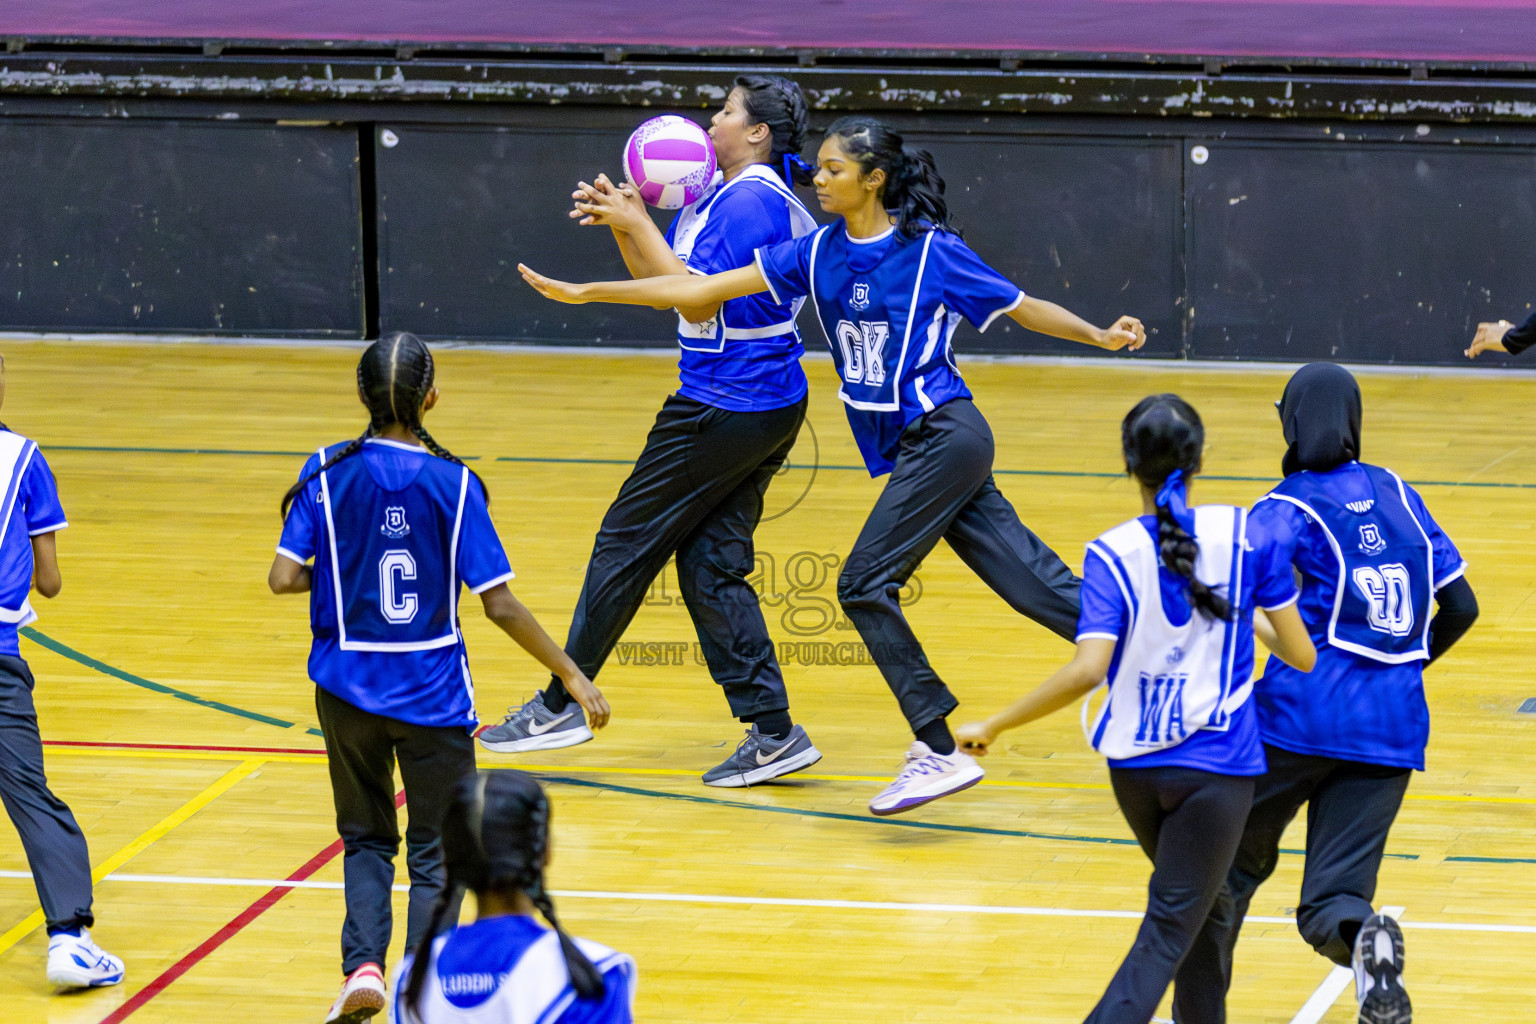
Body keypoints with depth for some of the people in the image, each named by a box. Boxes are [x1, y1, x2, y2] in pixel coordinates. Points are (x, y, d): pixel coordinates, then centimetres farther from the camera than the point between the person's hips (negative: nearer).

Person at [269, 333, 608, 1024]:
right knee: (435, 852, 10)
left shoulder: (327, 474, -7)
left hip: (349, 688, 2)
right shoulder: (453, 484, -11)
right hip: (433, 693, -2)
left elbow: (284, 578, -11)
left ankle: (363, 966, 0)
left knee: (366, 840, 20)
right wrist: (572, 675, -4)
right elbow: (500, 605, -12)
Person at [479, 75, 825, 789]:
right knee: (710, 565, 8)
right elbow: (658, 280, 19)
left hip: (727, 405, -10)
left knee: (626, 542, 1)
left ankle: (562, 704, 11)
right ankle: (774, 734, 5)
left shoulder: (751, 201, -17)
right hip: (767, 407, 10)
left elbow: (698, 302, -22)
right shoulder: (719, 193, 15)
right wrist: (624, 226, 3)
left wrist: (639, 225, -18)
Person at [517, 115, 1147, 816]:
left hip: (944, 436, -6)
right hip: (910, 448, 6)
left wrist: (1102, 336, -2)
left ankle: (939, 751, -7)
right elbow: (704, 290, 4)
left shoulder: (933, 251, -9)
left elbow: (1023, 309, 3)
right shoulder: (819, 252, 6)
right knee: (1032, 581, 4)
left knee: (865, 583, -12)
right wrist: (584, 293, 0)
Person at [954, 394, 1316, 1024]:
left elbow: (1087, 670, -20)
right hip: (1218, 762, -2)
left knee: (1195, 906, 27)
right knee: (1168, 934, -2)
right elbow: (1302, 656, -2)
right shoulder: (1248, 536, -6)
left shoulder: (1112, 555, -8)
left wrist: (993, 725, -11)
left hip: (1134, 765, 2)